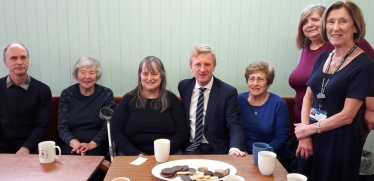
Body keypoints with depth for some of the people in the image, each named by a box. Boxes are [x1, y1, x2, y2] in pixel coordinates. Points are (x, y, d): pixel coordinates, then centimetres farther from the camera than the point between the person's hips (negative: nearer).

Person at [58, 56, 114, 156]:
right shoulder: (67, 94, 5)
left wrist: (91, 144, -18)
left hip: (97, 144, -1)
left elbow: (107, 127, -2)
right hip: (71, 144, 1)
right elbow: (62, 127, 0)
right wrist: (75, 143, -19)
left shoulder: (106, 94, 2)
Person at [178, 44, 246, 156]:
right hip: (189, 148, 1)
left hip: (216, 151, -1)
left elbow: (235, 126, -13)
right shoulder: (183, 87, 5)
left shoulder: (228, 92, -6)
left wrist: (234, 148, -33)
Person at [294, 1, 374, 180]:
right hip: (312, 137, 6)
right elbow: (308, 98, 5)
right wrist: (304, 134, -6)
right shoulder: (323, 58, 6)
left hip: (340, 141, -5)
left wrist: (310, 129, -8)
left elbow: (347, 116, -16)